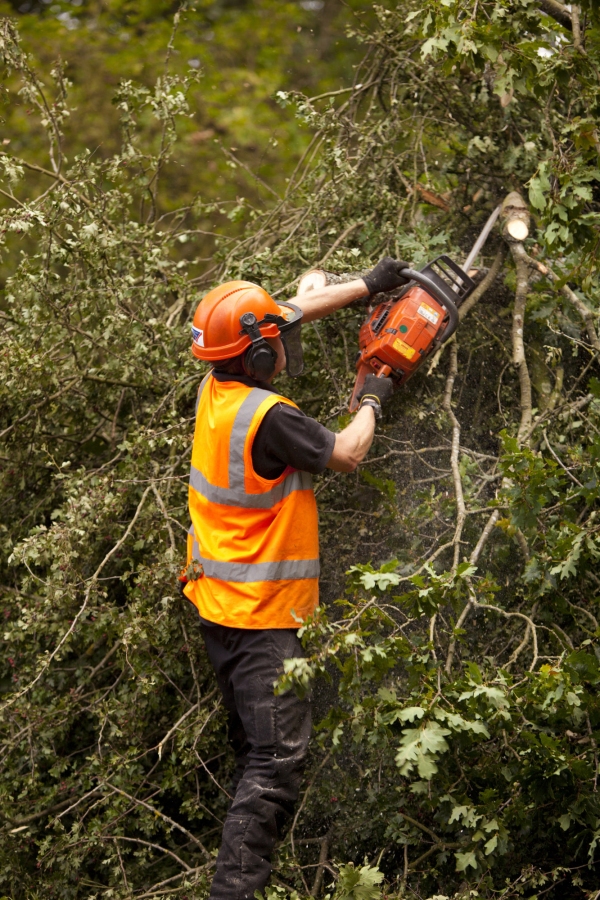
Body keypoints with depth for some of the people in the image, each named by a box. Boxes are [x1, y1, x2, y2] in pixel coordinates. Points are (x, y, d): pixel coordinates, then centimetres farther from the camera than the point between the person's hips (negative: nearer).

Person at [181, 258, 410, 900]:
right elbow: (346, 455, -9)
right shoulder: (266, 416, -23)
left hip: (218, 604, 9)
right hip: (262, 616, -9)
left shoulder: (216, 389, 3)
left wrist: (365, 286, 21)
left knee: (253, 752, 15)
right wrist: (371, 402, 9)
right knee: (277, 758, -11)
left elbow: (287, 313, 17)